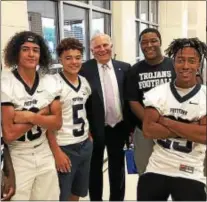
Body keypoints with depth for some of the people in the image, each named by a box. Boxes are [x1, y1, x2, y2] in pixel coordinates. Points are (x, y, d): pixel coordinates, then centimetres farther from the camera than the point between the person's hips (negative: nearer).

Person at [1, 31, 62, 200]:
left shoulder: (50, 82, -2)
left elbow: (57, 123, -5)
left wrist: (29, 116, -18)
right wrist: (41, 114, -14)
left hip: (45, 156, 5)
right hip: (17, 160, -4)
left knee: (50, 198, 19)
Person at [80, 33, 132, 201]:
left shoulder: (124, 68, 0)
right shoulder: (85, 69, -9)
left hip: (119, 126, 3)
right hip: (95, 128, -2)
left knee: (117, 167, 17)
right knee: (95, 167, 15)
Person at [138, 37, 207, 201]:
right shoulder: (158, 93, -2)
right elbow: (148, 131, -12)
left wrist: (165, 121, -16)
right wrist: (190, 129, -16)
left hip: (191, 175, -1)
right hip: (156, 170, 2)